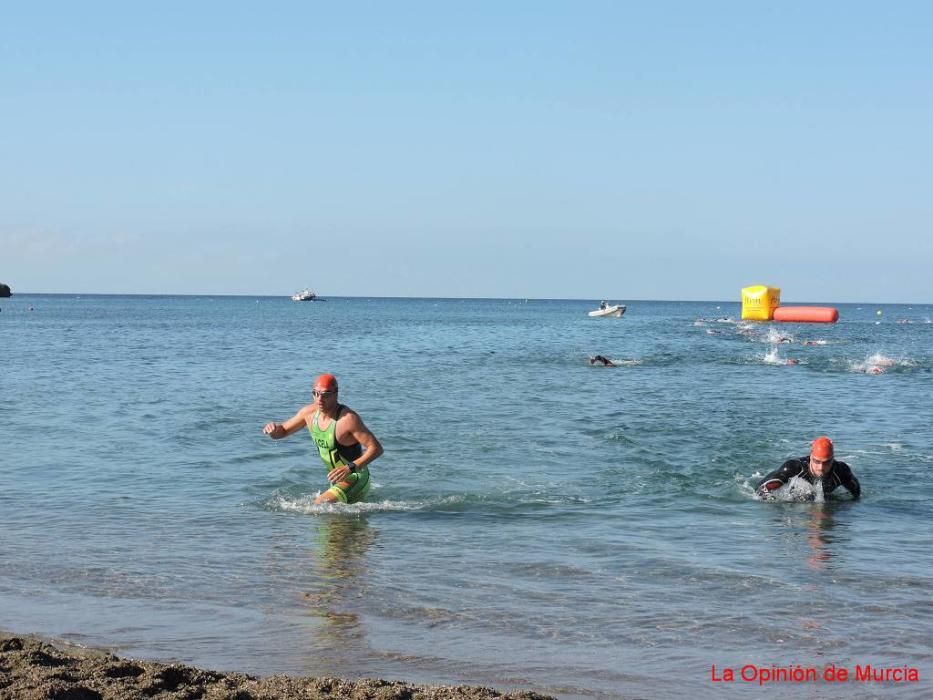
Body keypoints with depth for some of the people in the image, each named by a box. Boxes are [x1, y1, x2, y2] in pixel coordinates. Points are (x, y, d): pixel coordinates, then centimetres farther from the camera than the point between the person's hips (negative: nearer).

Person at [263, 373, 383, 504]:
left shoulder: (348, 419, -27)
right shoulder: (309, 412, -5)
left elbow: (376, 448, -27)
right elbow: (282, 432, 8)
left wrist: (350, 468, -36)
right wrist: (273, 429, -16)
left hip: (355, 479, -8)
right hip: (338, 479, 8)